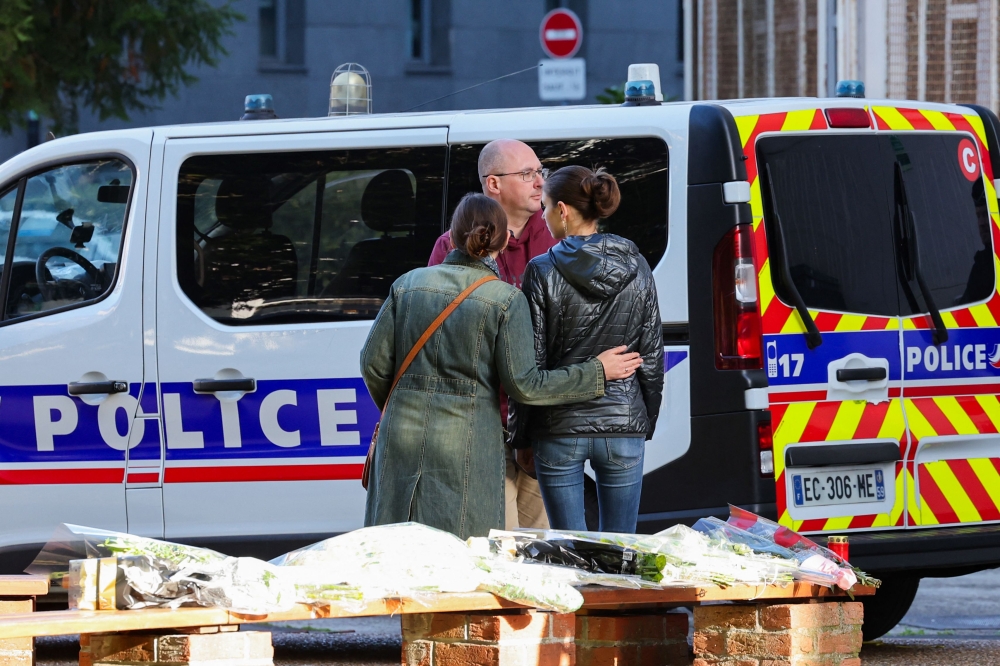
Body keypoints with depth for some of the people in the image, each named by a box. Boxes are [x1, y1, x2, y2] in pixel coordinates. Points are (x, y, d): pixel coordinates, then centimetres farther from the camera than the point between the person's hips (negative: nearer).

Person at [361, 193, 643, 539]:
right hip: (467, 443, -3)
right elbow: (523, 385, -7)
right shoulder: (506, 299, -5)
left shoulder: (409, 284, 7)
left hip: (403, 435, 3)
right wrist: (596, 372, 3)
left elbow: (374, 362, 7)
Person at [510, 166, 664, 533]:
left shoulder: (543, 272, -8)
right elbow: (652, 355, 6)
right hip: (624, 422, 3)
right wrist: (647, 421, 16)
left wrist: (520, 428, 2)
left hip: (560, 427, -3)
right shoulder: (636, 268, 2)